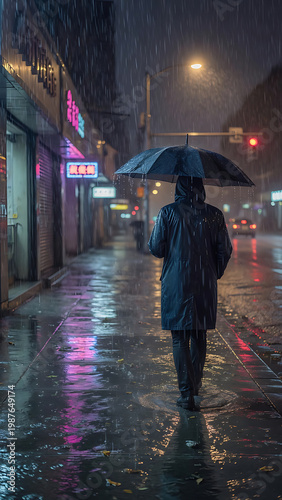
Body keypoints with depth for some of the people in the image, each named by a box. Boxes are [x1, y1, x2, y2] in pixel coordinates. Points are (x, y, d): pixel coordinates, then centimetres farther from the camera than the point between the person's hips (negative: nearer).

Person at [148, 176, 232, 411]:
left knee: (180, 339, 3)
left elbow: (156, 248, -5)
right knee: (200, 335, 18)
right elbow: (225, 250, 1)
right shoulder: (214, 215, -1)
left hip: (176, 284, -2)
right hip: (205, 285, 3)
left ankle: (187, 393, -1)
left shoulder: (167, 213, -7)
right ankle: (196, 382, 33)